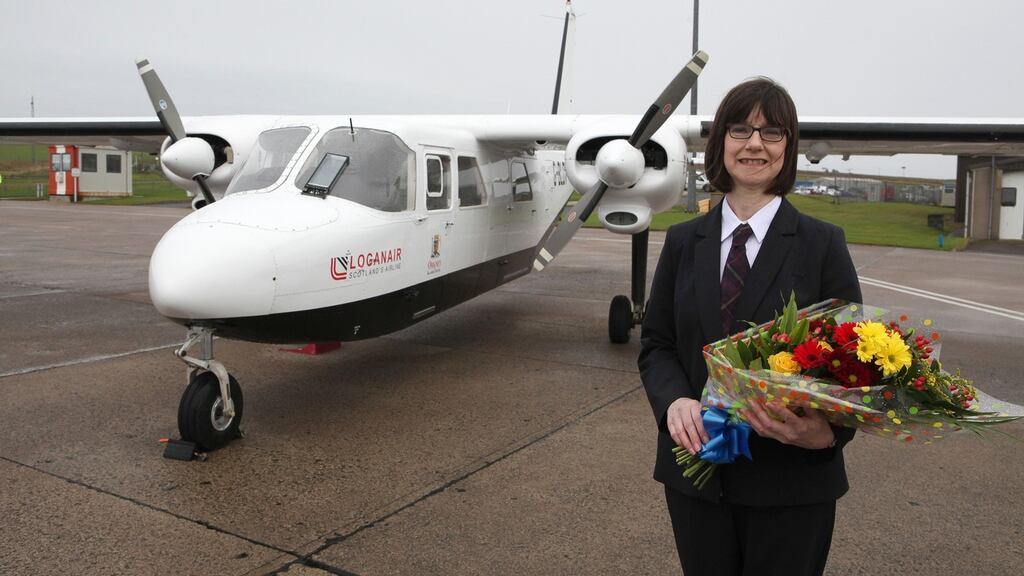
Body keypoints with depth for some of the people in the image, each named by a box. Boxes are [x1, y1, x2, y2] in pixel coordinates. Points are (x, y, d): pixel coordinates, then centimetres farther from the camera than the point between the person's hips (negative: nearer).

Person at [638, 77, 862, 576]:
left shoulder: (823, 244, -3)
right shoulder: (683, 242, 5)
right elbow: (655, 343, 6)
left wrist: (827, 431, -24)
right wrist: (675, 401, -15)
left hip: (791, 481, -2)